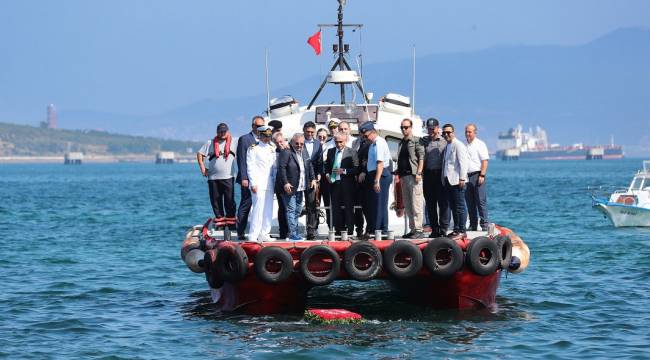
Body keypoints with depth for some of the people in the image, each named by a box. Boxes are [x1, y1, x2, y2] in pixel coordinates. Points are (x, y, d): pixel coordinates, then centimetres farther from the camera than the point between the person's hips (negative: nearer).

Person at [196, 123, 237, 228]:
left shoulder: (234, 142, 5)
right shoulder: (210, 143, 10)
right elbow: (200, 154, 13)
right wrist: (202, 167, 4)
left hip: (228, 177, -2)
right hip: (213, 177, 2)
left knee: (229, 199, -4)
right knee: (215, 199, 4)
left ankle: (230, 217, 5)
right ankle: (219, 217, 14)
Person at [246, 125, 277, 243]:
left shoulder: (272, 148, 17)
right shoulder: (253, 148, -2)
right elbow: (250, 166, -6)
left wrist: (275, 182, 11)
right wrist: (253, 183, -12)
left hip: (270, 184, 7)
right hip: (258, 184, -7)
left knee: (268, 210, 6)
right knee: (258, 209, -12)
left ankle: (264, 235, 13)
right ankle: (253, 236, -11)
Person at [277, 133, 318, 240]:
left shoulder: (304, 152, 11)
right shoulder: (286, 152, -14)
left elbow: (309, 166, 19)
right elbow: (281, 168, -18)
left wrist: (313, 179, 10)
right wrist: (285, 183, -23)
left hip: (300, 188, 8)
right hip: (289, 187, -8)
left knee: (298, 210, 14)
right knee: (291, 210, -7)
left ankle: (295, 232, 23)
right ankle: (293, 234, -5)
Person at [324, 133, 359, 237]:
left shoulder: (351, 152, -2)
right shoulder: (330, 151, 13)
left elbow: (356, 169, -6)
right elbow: (327, 166, 22)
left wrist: (344, 171, -17)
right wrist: (327, 174, 3)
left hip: (347, 185, -4)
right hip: (334, 184, 4)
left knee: (348, 208, -1)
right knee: (335, 209, 5)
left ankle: (349, 232, 3)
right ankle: (338, 230, 11)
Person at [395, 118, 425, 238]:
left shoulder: (416, 142, -2)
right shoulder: (401, 144, 20)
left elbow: (421, 158, -8)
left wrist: (418, 173, -16)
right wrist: (398, 171, 13)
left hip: (413, 175, -8)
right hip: (404, 176, 8)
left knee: (416, 204, -10)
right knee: (407, 206, 9)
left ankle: (418, 230, -12)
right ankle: (412, 229, 14)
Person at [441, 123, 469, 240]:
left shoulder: (458, 145, -8)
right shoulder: (447, 146, 19)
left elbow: (463, 162, -14)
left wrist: (462, 178, -19)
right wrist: (444, 178, 16)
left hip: (456, 181, -9)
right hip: (448, 181, 9)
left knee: (459, 206, -7)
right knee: (453, 207, 10)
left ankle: (461, 231, -6)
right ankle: (456, 230, 14)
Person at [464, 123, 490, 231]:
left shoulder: (480, 144, -1)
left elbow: (485, 161, -7)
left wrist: (482, 175, -15)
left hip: (477, 175, -6)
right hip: (466, 176, 6)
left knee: (481, 201, -7)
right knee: (470, 203, 7)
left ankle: (484, 225, -6)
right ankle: (473, 225, 12)